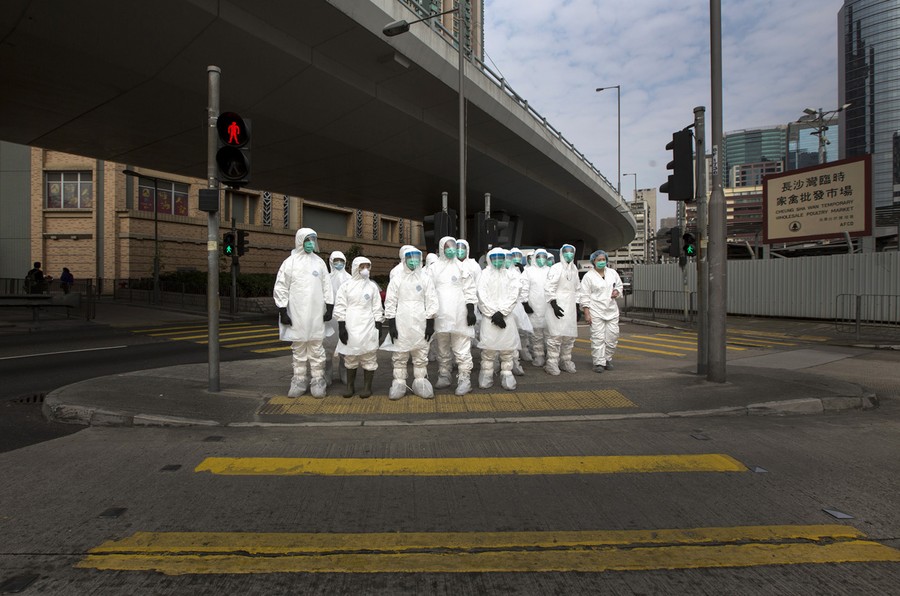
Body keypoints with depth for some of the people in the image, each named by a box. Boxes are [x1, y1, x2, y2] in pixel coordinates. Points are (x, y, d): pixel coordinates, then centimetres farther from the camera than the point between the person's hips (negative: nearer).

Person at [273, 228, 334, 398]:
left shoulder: (319, 262, 8)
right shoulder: (290, 262, 0)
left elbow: (327, 287, 9)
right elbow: (281, 288, -2)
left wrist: (329, 308, 5)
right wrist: (283, 312, -7)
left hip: (316, 315, 1)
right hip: (296, 314, -1)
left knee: (316, 349, 4)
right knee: (298, 349, 8)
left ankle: (318, 381, 10)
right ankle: (299, 380, 17)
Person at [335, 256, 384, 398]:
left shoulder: (372, 286, 7)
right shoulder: (346, 286, 3)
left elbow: (377, 308, 7)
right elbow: (340, 308, 1)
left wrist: (378, 327, 1)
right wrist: (341, 327, -5)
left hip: (368, 327, 0)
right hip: (351, 327, 0)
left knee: (368, 357, 1)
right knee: (350, 357, 8)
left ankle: (367, 386, 11)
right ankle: (350, 386, 20)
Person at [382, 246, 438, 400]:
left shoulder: (425, 278, 5)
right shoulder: (397, 278, 2)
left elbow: (431, 301, 3)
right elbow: (390, 301, 1)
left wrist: (430, 323, -2)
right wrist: (391, 324, -4)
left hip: (420, 324, 1)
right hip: (401, 323, -1)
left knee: (421, 356, 7)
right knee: (399, 356, 4)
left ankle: (420, 382, 18)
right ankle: (399, 383, 14)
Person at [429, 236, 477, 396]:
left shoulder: (463, 267, 5)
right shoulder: (433, 268, 10)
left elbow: (470, 291, 2)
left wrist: (471, 311, -6)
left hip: (459, 315, -3)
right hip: (440, 315, 3)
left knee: (462, 349, -5)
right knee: (442, 349, 12)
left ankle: (464, 379, -2)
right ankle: (443, 376, 23)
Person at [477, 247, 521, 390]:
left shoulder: (509, 274, 10)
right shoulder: (485, 274, 7)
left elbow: (513, 296, 0)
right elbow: (482, 296, -2)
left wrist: (501, 312, -12)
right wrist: (493, 313, -11)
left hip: (507, 317, 2)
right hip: (489, 316, -1)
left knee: (508, 347, -1)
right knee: (488, 347, -6)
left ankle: (506, 375, 9)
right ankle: (486, 374, 6)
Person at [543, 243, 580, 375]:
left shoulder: (574, 269, 16)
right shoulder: (556, 268, -7)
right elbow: (548, 288, -13)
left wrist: (577, 308, 19)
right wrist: (554, 305, -20)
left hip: (570, 307, 7)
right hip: (557, 305, -7)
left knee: (570, 335, 9)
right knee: (556, 334, -11)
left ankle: (565, 361, 22)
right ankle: (552, 363, -5)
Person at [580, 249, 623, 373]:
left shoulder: (612, 272, 9)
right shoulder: (588, 276, -5)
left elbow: (619, 285, 24)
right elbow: (585, 296, -6)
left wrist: (617, 291, 0)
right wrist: (586, 313, -11)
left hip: (612, 310, 5)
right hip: (596, 311, -4)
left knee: (613, 336, 5)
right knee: (598, 338, -5)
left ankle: (607, 358, 22)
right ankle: (599, 363, 2)